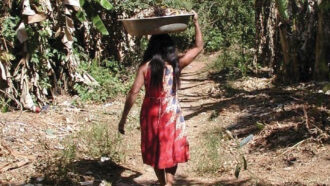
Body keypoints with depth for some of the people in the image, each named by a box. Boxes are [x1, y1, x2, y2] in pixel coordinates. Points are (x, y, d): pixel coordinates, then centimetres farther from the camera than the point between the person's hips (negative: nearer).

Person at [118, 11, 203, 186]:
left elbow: (133, 92, -14)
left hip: (151, 114, 1)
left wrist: (123, 118, -9)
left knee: (155, 152, 18)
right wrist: (196, 22, 9)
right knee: (171, 151, 14)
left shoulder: (145, 67, -8)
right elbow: (198, 47, 5)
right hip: (172, 114, 0)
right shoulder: (176, 64, -6)